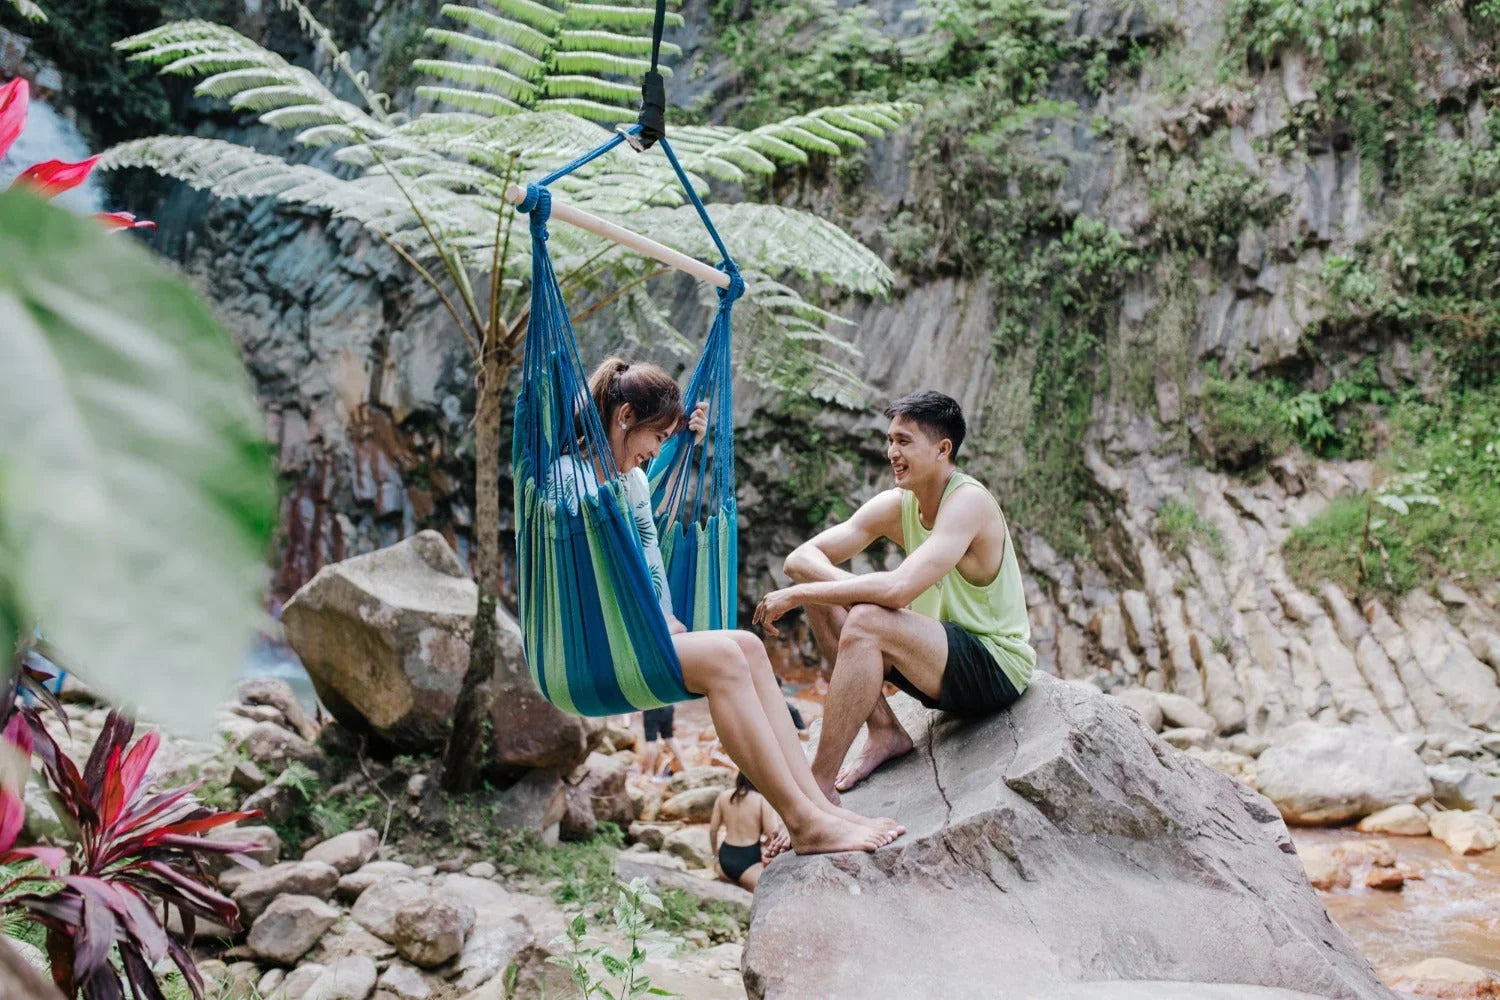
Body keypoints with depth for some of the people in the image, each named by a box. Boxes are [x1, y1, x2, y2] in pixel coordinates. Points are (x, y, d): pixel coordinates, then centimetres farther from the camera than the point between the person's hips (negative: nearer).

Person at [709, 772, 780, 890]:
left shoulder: (723, 796, 3)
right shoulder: (762, 799, -10)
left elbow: (713, 829, 10)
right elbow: (771, 832, -13)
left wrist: (716, 855, 23)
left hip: (725, 855, 5)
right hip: (749, 858, -5)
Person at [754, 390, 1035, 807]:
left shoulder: (968, 501, -20)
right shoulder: (895, 506, 1)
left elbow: (899, 588, -33)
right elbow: (801, 557, -3)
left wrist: (797, 594, -27)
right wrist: (860, 590, -24)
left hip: (997, 668, -8)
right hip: (947, 660, 8)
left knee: (866, 622, -31)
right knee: (819, 592, -3)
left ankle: (819, 785, -26)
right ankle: (886, 732, -2)